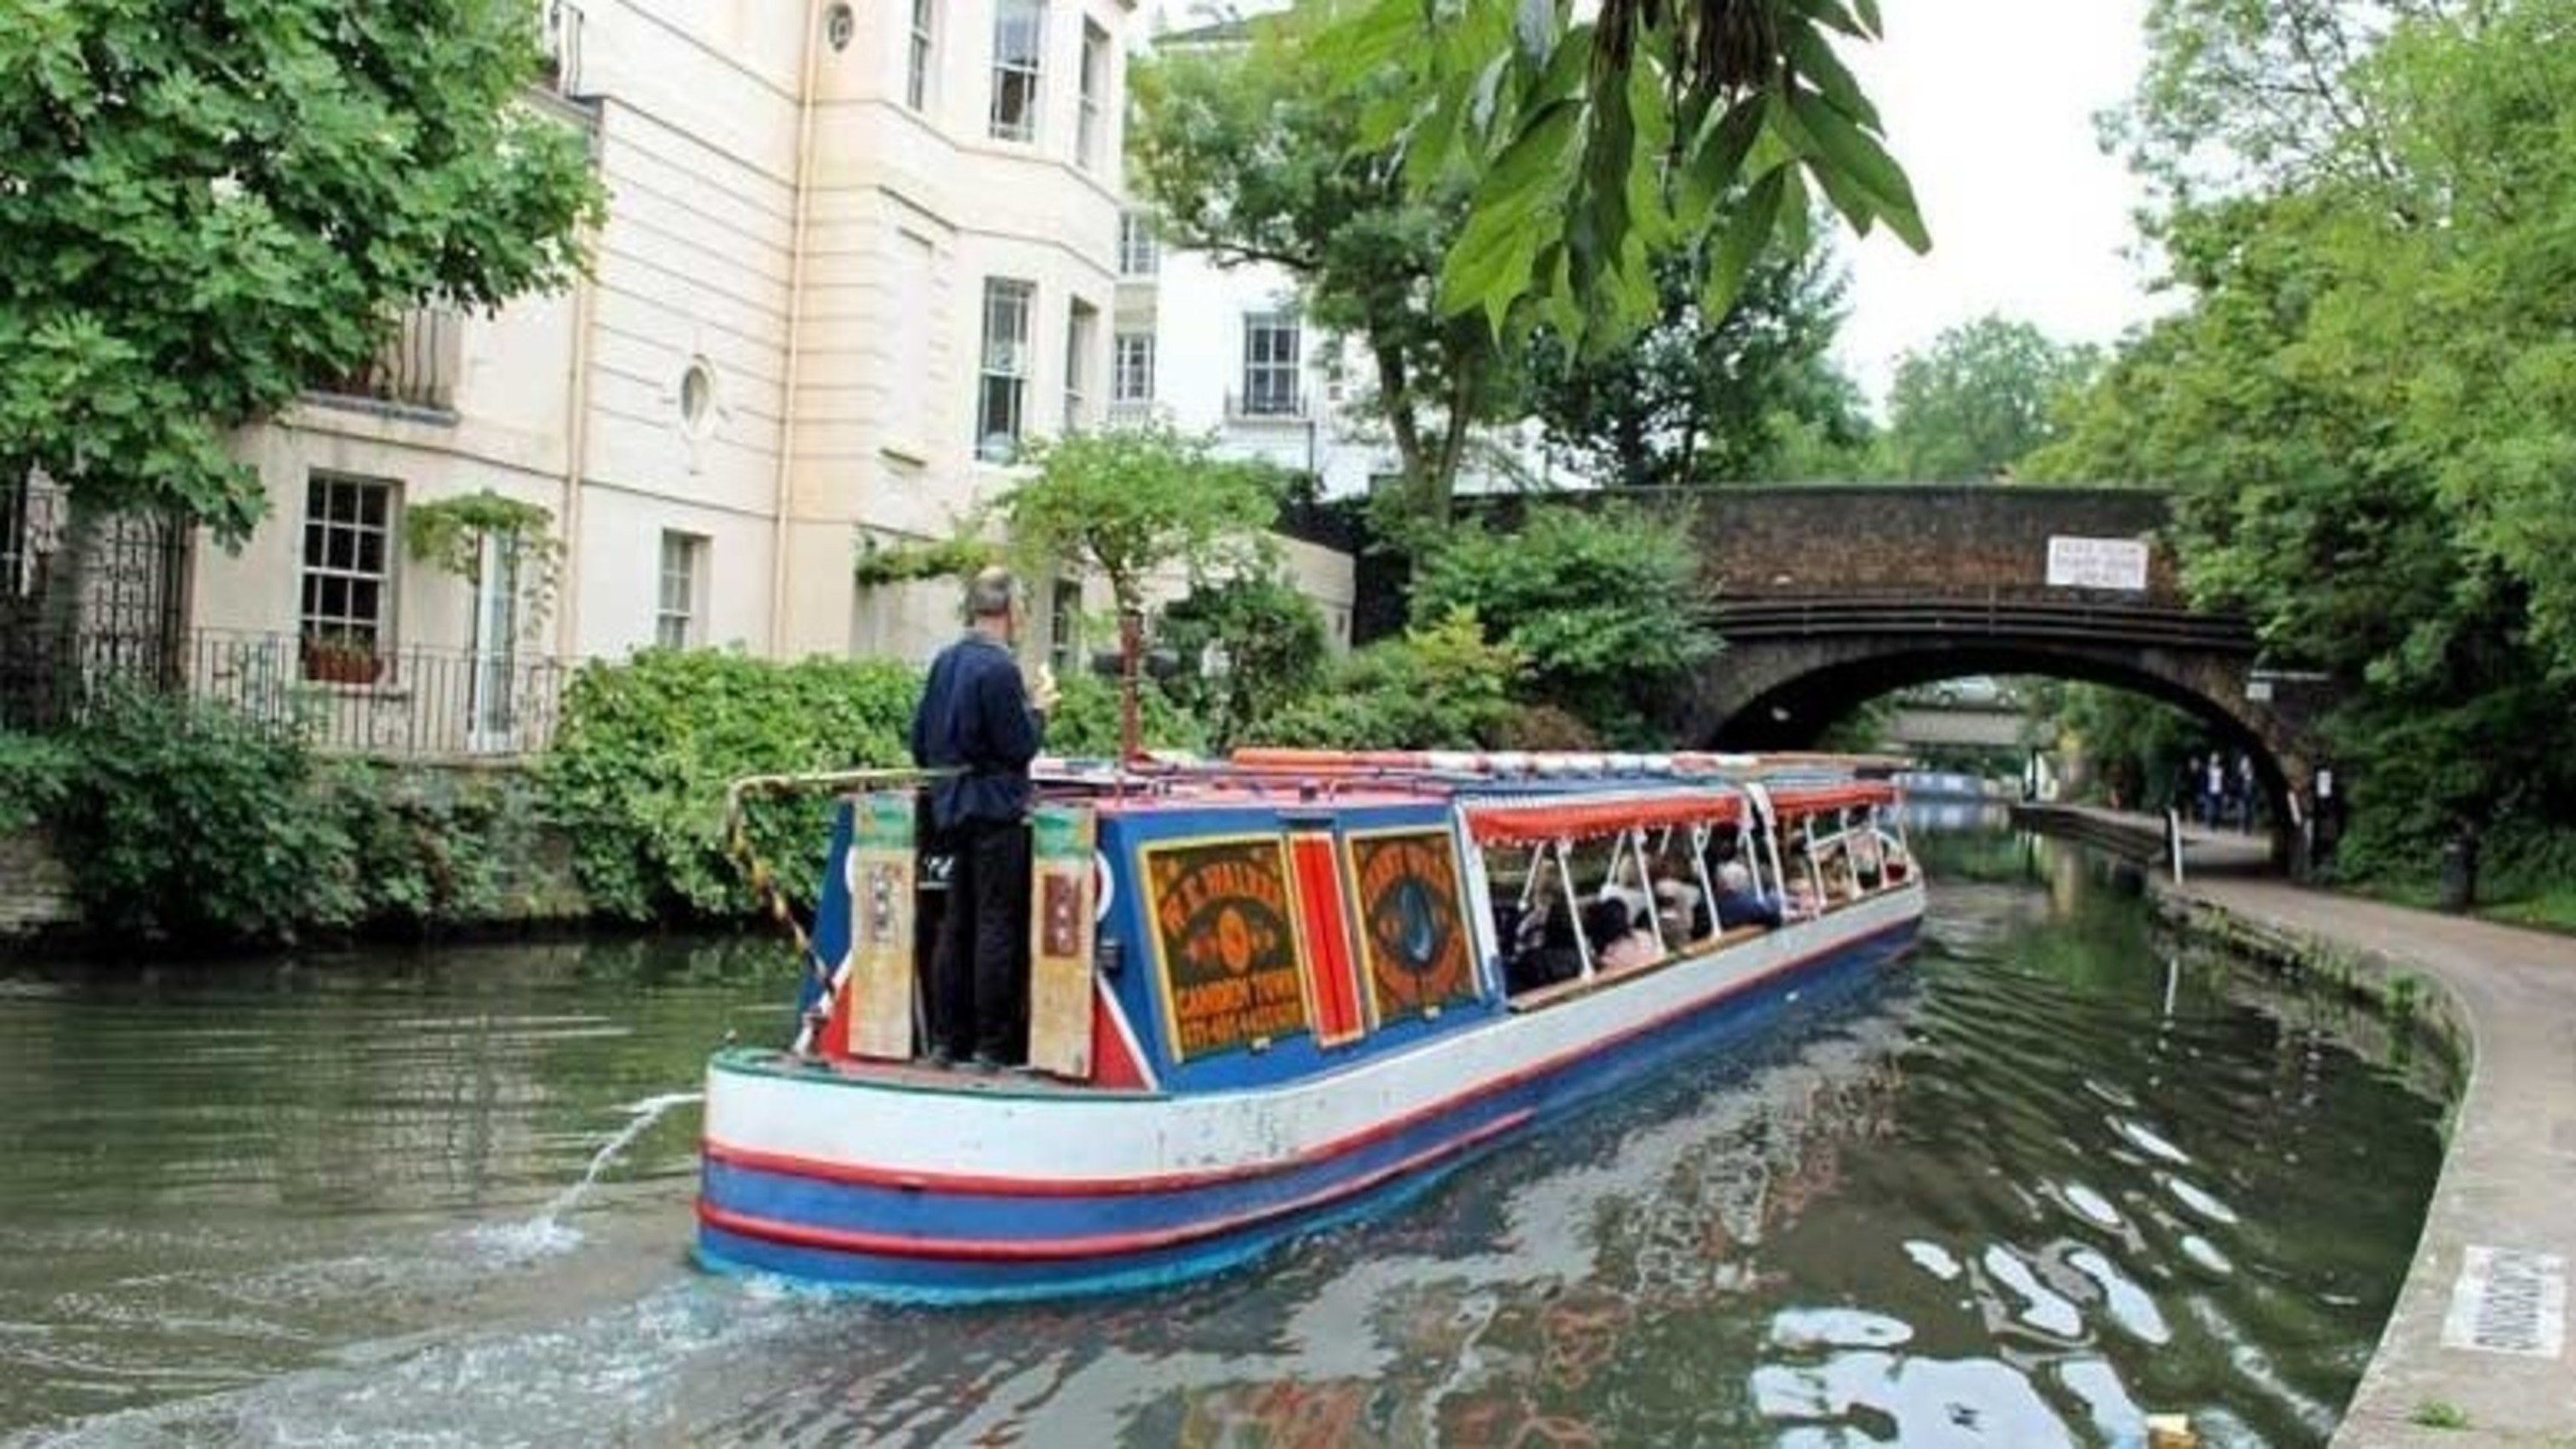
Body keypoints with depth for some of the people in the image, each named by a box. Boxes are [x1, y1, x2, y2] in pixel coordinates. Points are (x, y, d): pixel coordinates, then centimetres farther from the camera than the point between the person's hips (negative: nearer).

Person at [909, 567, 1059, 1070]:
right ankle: (992, 1045, 1)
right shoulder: (999, 668, -16)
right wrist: (1038, 709, 0)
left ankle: (945, 1039, 16)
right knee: (997, 926, -2)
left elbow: (920, 745, 13)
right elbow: (1020, 748, -16)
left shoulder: (944, 662, 9)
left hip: (953, 811, 8)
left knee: (955, 926, 12)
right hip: (996, 812, -8)